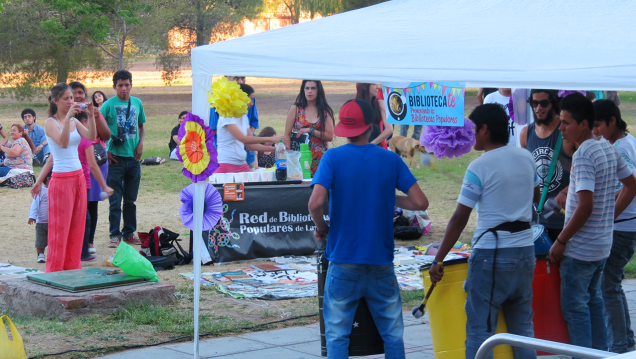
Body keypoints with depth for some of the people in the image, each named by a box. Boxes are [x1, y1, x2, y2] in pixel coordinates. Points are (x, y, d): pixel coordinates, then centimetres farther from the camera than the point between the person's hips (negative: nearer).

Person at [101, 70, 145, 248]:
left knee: (130, 199, 12)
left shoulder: (137, 103, 7)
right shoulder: (109, 104, -5)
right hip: (116, 158, -4)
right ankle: (115, 235, 5)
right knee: (115, 200, -1)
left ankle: (129, 233, 21)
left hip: (133, 158, 4)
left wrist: (140, 144, 3)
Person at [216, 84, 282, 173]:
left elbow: (250, 145, 14)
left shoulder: (244, 117, 14)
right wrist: (270, 139, -20)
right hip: (226, 165, -8)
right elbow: (243, 139, -21)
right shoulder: (227, 116, -11)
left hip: (242, 165, 8)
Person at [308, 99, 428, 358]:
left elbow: (315, 203, -19)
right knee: (393, 334, 11)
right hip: (381, 263, 2)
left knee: (337, 335, 5)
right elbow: (420, 203, -3)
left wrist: (321, 228, 1)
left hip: (344, 262, -2)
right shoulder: (391, 160, 0)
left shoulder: (333, 158, -6)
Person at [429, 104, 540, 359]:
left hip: (492, 254, -6)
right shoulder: (526, 158, 6)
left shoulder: (479, 168, -12)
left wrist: (438, 260, -7)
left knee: (479, 329, -2)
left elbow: (459, 219, -13)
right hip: (525, 250, 6)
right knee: (523, 328, 13)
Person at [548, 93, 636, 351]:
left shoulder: (582, 156, -20)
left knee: (574, 307, 0)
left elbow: (585, 206, -26)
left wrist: (561, 240, -18)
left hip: (580, 249, -9)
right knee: (593, 301, 19)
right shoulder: (608, 149, 6)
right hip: (603, 245, 9)